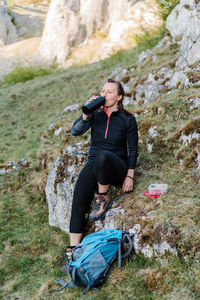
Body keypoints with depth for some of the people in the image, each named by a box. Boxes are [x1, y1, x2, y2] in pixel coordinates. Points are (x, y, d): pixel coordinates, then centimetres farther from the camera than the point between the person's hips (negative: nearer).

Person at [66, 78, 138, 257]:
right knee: (78, 203, -19)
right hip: (93, 165, 3)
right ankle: (73, 250, -14)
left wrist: (130, 176, -6)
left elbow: (133, 150, 1)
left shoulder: (128, 119, -2)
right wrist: (86, 115, -26)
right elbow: (75, 131, -10)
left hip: (116, 167, -3)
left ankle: (103, 199, -17)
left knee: (102, 156, -39)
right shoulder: (95, 114, 4)